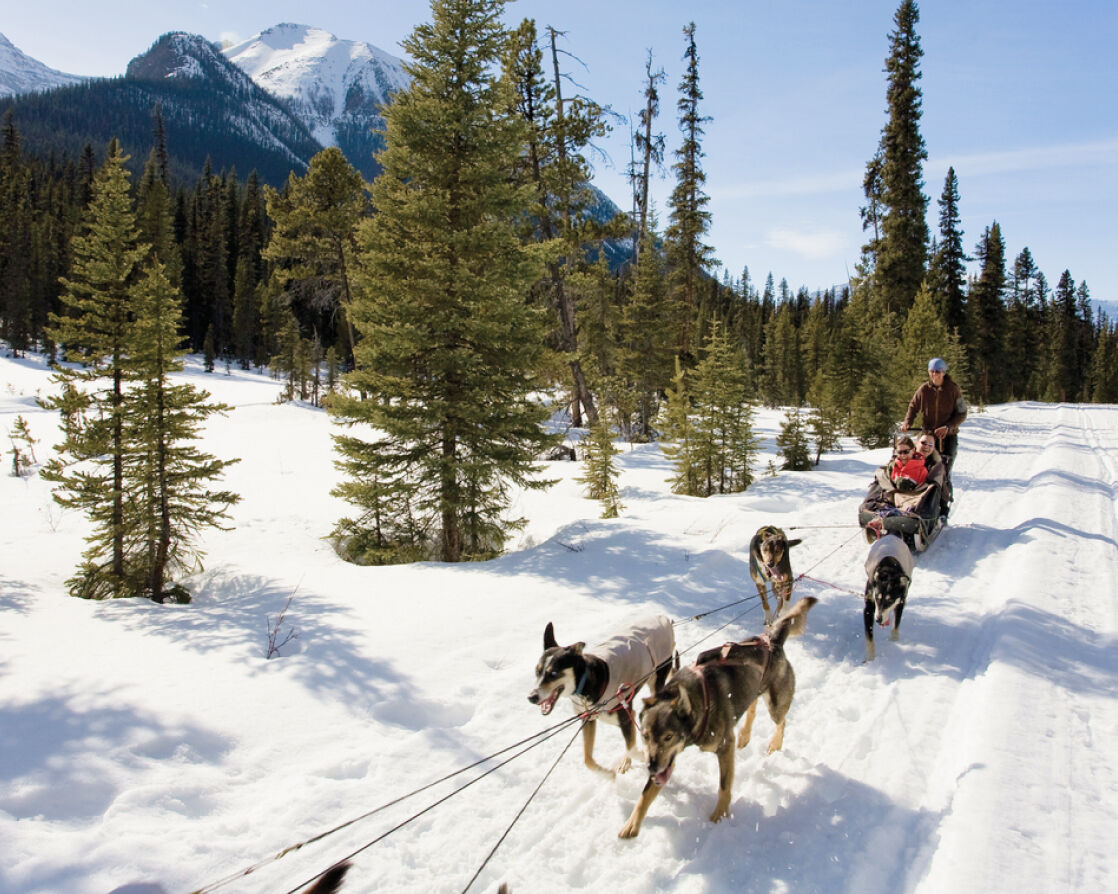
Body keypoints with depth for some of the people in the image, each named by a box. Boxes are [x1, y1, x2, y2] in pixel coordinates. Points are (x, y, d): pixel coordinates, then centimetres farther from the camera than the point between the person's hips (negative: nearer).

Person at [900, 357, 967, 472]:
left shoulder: (953, 389, -5)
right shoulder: (924, 389, 0)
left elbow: (961, 414, -3)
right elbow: (913, 407, 14)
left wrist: (947, 427, -17)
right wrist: (907, 422, -3)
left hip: (948, 435, -2)